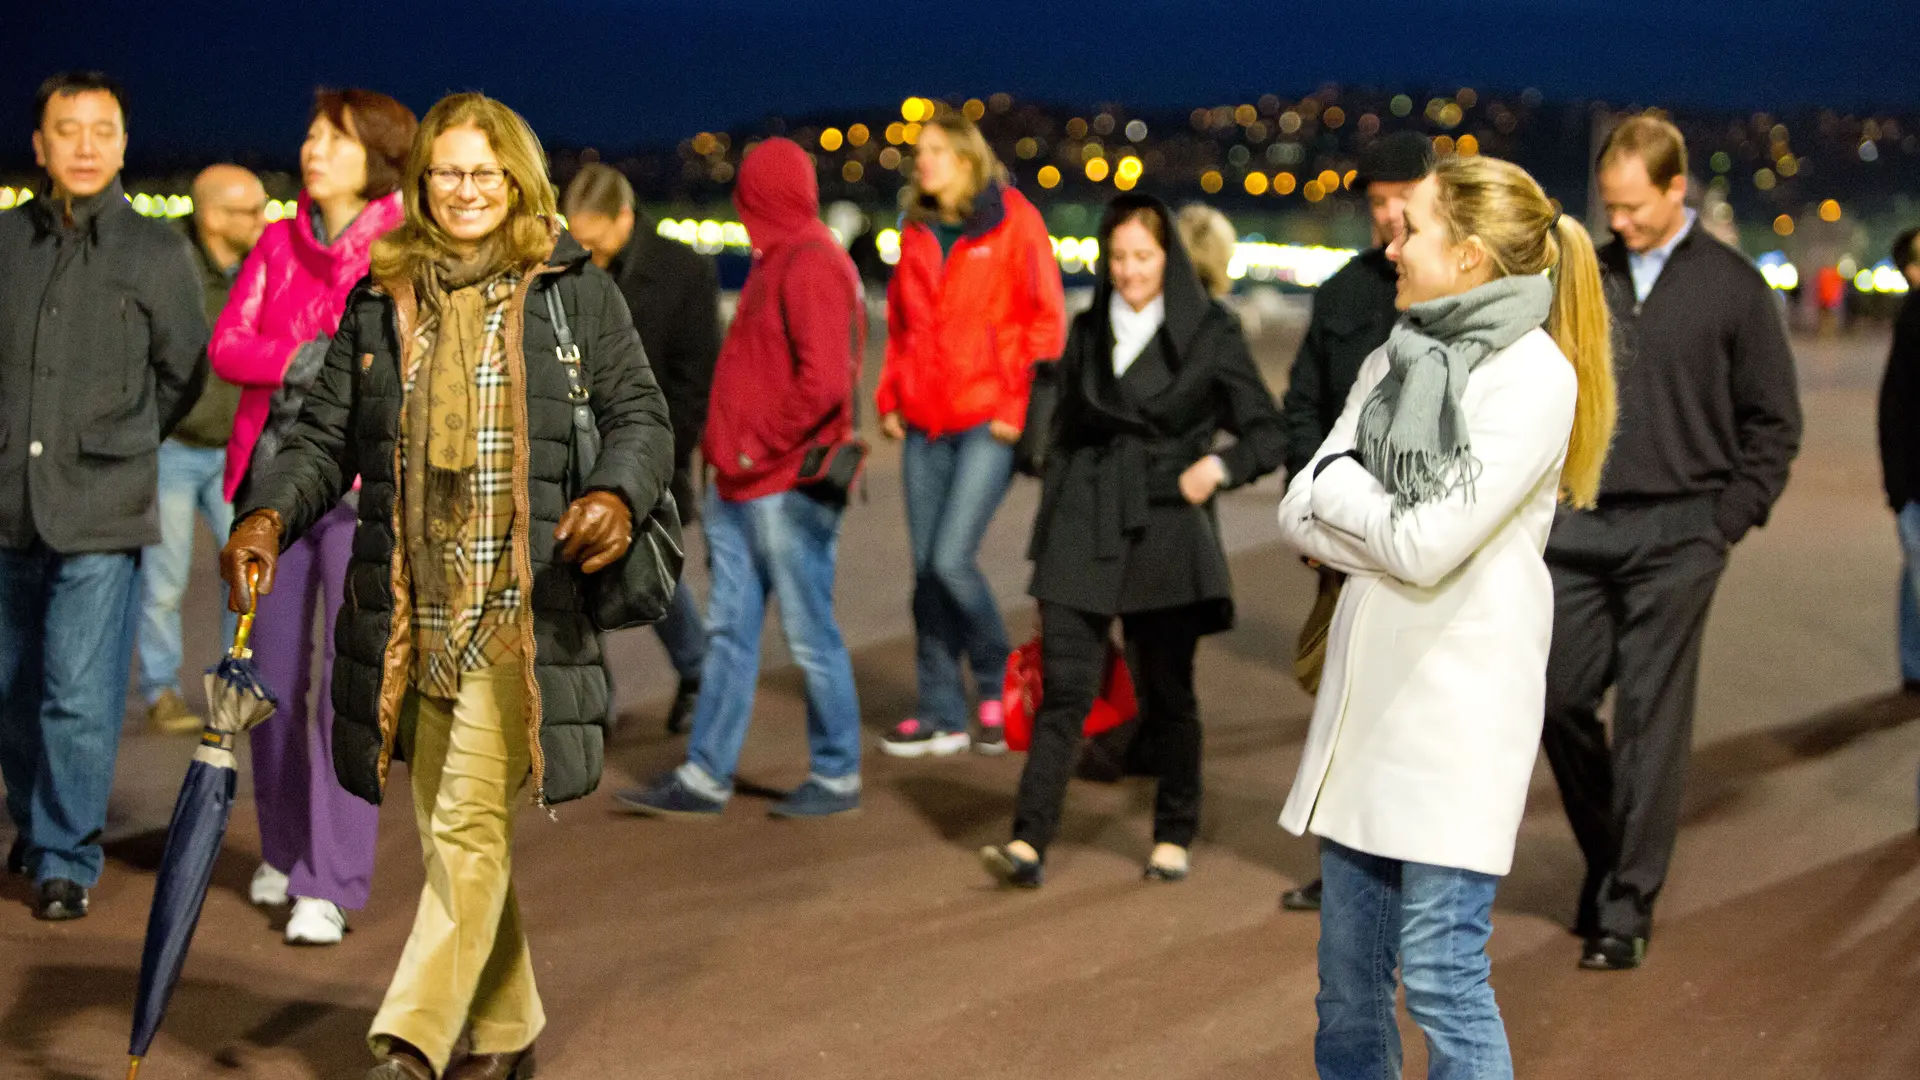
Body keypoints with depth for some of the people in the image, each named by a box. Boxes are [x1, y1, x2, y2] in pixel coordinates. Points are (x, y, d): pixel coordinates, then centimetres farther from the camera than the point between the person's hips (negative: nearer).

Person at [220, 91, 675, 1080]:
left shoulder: (574, 292, 5)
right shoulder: (379, 301, 13)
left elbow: (640, 417, 4)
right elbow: (325, 436, 14)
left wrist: (616, 495, -17)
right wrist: (269, 514, -4)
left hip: (525, 603, -4)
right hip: (413, 608, 4)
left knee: (471, 823, -12)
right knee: (447, 828, 11)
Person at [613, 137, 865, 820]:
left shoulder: (812, 266, -14)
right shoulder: (776, 262, 17)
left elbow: (824, 381, -24)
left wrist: (764, 447, -17)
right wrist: (727, 445, 11)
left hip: (787, 488, -10)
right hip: (742, 486, 10)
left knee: (811, 635, 0)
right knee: (729, 631, 9)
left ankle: (838, 776, 11)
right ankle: (705, 777, 13)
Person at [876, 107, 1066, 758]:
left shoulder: (1013, 222, -3)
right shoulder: (917, 231, 13)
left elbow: (1047, 319, -5)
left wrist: (1020, 405, -10)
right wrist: (891, 398, 10)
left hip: (990, 421, -6)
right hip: (925, 423, 6)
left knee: (951, 559, -13)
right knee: (926, 569, 5)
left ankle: (997, 683, 10)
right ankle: (941, 715, 14)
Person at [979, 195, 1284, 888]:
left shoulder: (1209, 333, 0)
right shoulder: (1088, 331, 10)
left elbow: (1268, 433, 1)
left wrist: (1219, 465, -19)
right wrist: (1047, 537, 13)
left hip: (1165, 526, -2)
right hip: (1085, 525, 2)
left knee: (1166, 693, 7)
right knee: (1064, 686, -6)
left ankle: (1173, 837, 22)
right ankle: (1029, 842, -11)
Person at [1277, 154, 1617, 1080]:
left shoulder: (1535, 374, -10)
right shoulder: (1396, 361, 13)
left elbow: (1427, 545, -16)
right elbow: (1298, 516, 5)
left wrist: (1338, 490, -1)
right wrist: (1383, 521, -11)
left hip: (1460, 702, -7)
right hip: (1370, 690, 7)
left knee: (1440, 977, -7)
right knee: (1348, 980, 12)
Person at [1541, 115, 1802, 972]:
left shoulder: (1733, 287, 0)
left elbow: (1773, 422, 4)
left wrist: (1729, 518, -3)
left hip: (1675, 538, -3)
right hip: (1578, 530, 3)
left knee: (1651, 721, -2)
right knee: (1560, 702, 4)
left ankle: (1627, 908, 5)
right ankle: (1608, 861, 26)